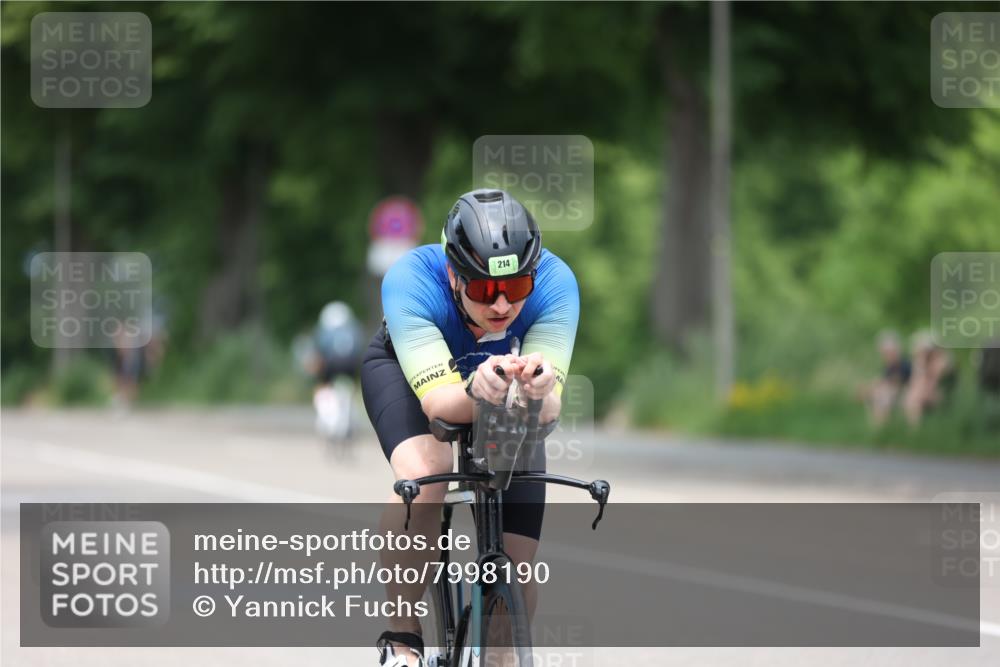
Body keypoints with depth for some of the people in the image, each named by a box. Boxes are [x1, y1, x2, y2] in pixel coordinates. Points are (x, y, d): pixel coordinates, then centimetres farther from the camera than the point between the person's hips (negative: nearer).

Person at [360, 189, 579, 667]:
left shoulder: (554, 283, -36)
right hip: (407, 369, -2)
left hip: (504, 387, 2)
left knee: (516, 563, -9)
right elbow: (438, 400, -48)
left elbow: (549, 409, -43)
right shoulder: (410, 281, -40)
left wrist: (538, 393, -66)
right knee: (425, 472, -35)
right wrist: (475, 394, -70)